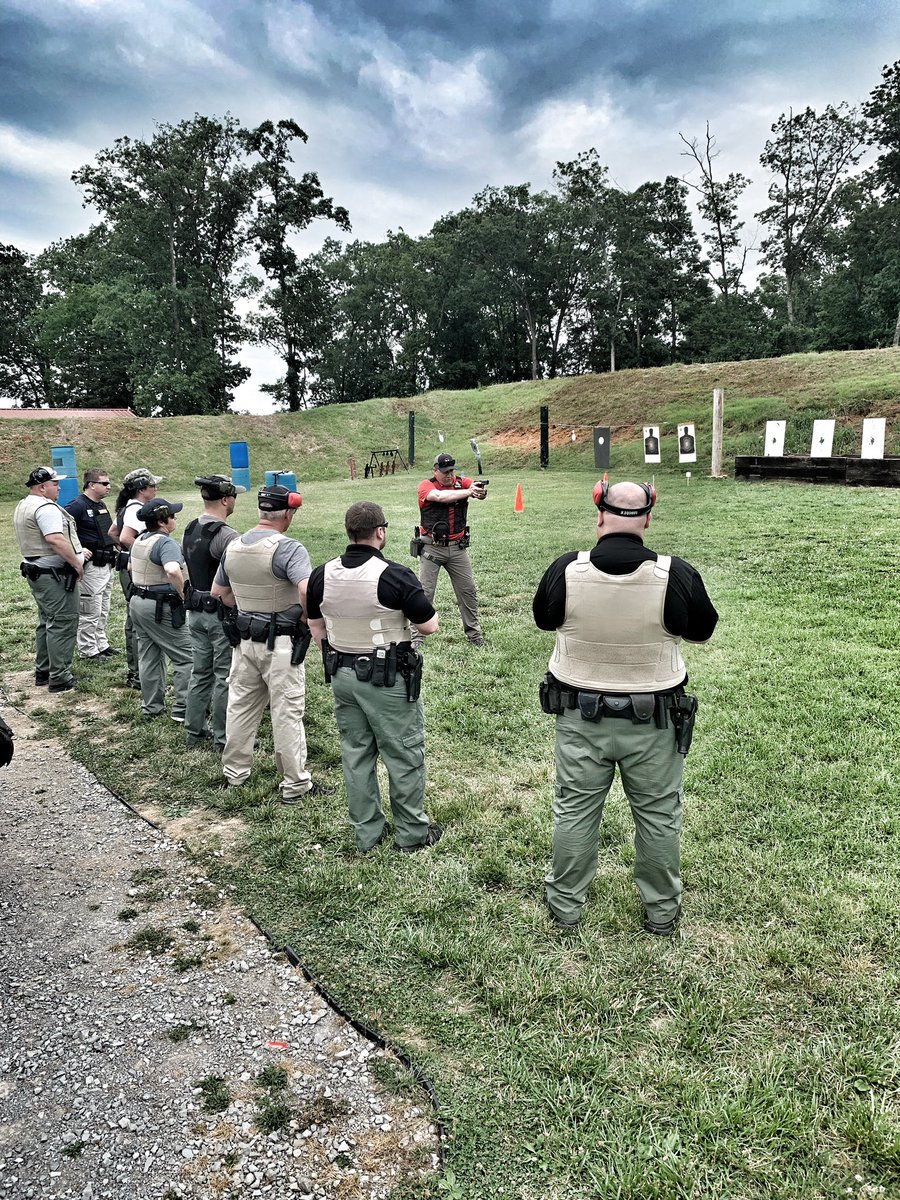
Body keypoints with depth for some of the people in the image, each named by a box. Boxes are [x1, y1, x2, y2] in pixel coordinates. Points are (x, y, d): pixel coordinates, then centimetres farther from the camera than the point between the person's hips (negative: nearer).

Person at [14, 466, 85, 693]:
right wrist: (77, 564, -21)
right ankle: (59, 678, -4)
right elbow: (56, 540, -27)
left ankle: (42, 672, 27)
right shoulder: (46, 508, -17)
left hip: (36, 570, 11)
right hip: (55, 574, -11)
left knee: (47, 622, 19)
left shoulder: (22, 507, 16)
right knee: (63, 624, -6)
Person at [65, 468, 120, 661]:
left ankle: (101, 644, 30)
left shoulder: (101, 505, 13)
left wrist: (113, 547, 14)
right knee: (90, 611, 0)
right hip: (91, 566, -9)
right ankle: (88, 650, 10)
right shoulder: (78, 505, -15)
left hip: (107, 565, 9)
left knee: (103, 611, 18)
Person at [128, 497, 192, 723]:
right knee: (185, 657, -1)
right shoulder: (166, 543, -20)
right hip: (160, 607, -10)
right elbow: (173, 570, -38)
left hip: (138, 601, 10)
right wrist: (182, 594, -24)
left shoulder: (140, 540, 11)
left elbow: (130, 566, 28)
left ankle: (151, 706, 25)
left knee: (148, 656, 17)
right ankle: (182, 709, 0)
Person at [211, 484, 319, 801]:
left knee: (240, 705, 18)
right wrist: (306, 619, -15)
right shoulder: (288, 548, -19)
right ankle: (295, 784, 13)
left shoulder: (233, 546, 4)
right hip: (280, 643, -6)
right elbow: (308, 590, -33)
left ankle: (234, 773, 31)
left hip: (244, 640, 7)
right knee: (287, 713, 3)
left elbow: (218, 592, 15)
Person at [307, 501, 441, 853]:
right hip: (387, 678, -6)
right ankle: (411, 832, 22)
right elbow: (429, 626, -13)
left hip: (342, 676, 6)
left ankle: (366, 833, 28)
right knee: (404, 756, 10)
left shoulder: (322, 575, -2)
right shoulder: (395, 576, -20)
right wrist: (408, 611, 8)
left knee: (356, 754, 16)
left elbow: (315, 625, 10)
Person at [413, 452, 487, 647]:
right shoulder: (426, 485, -6)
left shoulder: (462, 482, 2)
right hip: (432, 548, -3)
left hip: (458, 548, 3)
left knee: (468, 590, 8)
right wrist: (468, 492, -32)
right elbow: (440, 496, -27)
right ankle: (416, 636, 7)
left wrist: (481, 491, -41)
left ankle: (474, 633, 21)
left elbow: (477, 488, -18)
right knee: (424, 591, 0)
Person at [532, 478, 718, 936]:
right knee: (658, 814, 18)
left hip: (581, 715, 1)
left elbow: (543, 619, 4)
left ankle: (565, 903, 34)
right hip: (654, 721, 0)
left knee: (574, 809, 18)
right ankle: (662, 911, 35)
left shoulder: (565, 571, -15)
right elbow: (703, 629, 0)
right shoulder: (676, 575, -18)